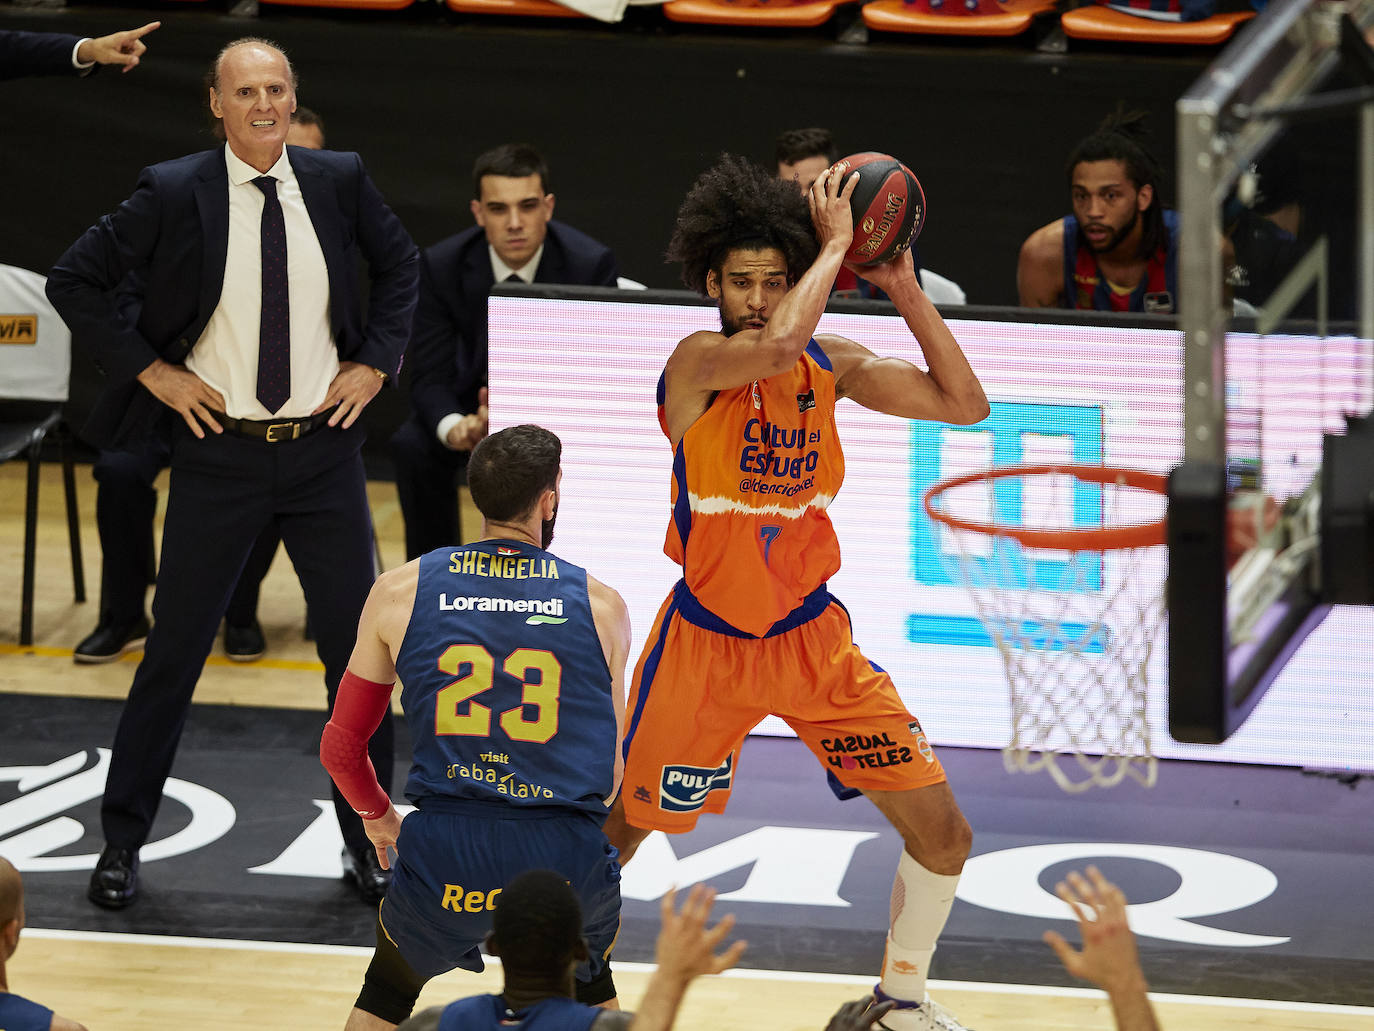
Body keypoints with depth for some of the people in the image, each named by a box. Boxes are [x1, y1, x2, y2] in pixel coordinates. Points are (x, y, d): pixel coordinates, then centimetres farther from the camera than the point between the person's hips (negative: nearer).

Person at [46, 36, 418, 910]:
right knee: (174, 651, 4)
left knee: (359, 648, 6)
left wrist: (377, 361, 5)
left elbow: (401, 265, 16)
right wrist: (150, 370, -6)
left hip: (325, 447, 2)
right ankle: (123, 841, 17)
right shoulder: (173, 195, -9)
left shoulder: (339, 182, -1)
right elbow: (75, 281, -2)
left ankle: (368, 840, 20)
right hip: (219, 452, -2)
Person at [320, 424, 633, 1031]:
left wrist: (377, 817, 34)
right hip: (564, 858, 0)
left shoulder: (400, 593, 6)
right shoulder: (601, 606, 6)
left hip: (444, 853, 0)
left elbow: (340, 748, 14)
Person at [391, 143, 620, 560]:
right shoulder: (442, 266, -17)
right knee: (413, 446, -27)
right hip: (478, 397, 2)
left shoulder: (592, 264, -22)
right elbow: (430, 377, -17)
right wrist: (454, 427, -41)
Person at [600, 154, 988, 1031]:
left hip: (813, 638, 4)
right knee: (623, 827, 12)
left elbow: (964, 404, -3)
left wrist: (903, 286, -10)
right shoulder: (698, 363, -18)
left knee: (943, 832, -3)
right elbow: (777, 345, -40)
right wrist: (836, 244, -28)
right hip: (705, 639, -4)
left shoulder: (831, 365, -1)